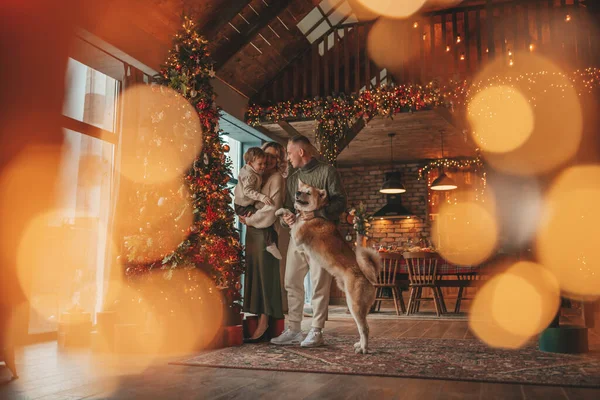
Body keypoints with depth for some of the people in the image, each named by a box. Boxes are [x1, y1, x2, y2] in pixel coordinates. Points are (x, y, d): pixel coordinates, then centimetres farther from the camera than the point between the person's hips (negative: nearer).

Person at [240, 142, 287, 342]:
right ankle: (260, 320, 11)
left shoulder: (276, 178, -4)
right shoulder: (258, 176, 18)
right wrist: (244, 215, 3)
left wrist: (249, 220, -6)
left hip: (265, 232, -7)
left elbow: (272, 207, -13)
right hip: (253, 231, 7)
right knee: (254, 273, 6)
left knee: (264, 274, -7)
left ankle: (264, 323, -5)